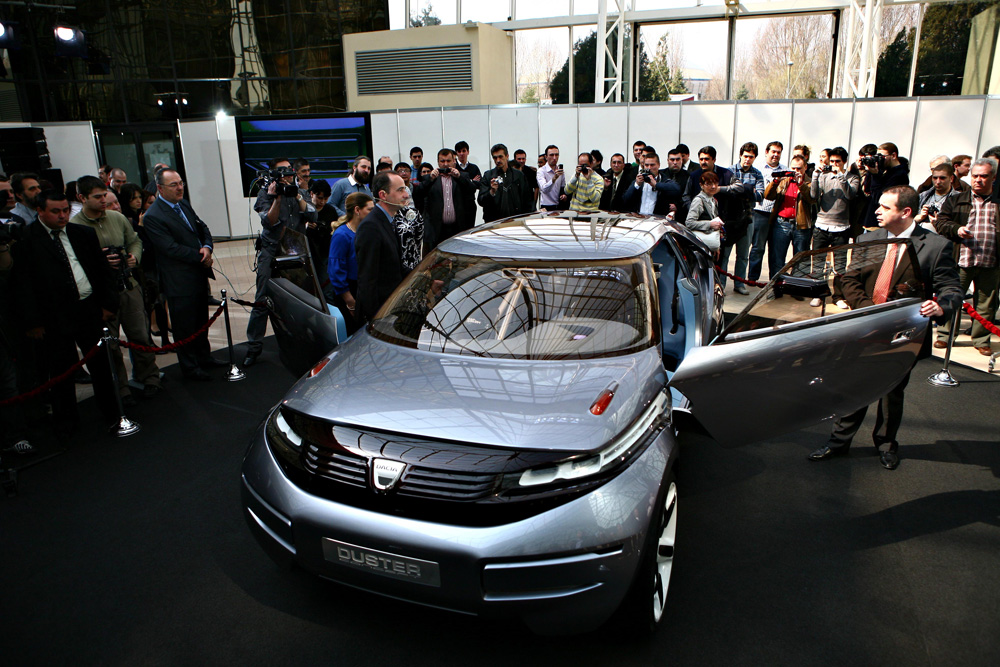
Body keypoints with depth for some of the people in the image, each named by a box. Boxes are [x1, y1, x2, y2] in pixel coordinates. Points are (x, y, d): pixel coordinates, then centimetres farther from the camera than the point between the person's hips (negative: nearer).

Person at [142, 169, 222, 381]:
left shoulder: (183, 204, 9)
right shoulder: (152, 217, -17)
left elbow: (203, 228, 13)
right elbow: (171, 248, -22)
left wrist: (207, 247, -7)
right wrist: (200, 256, -16)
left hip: (199, 275, 8)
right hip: (179, 282, -8)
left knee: (201, 321, 20)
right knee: (185, 326, 4)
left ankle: (204, 357, 36)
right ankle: (189, 367, 18)